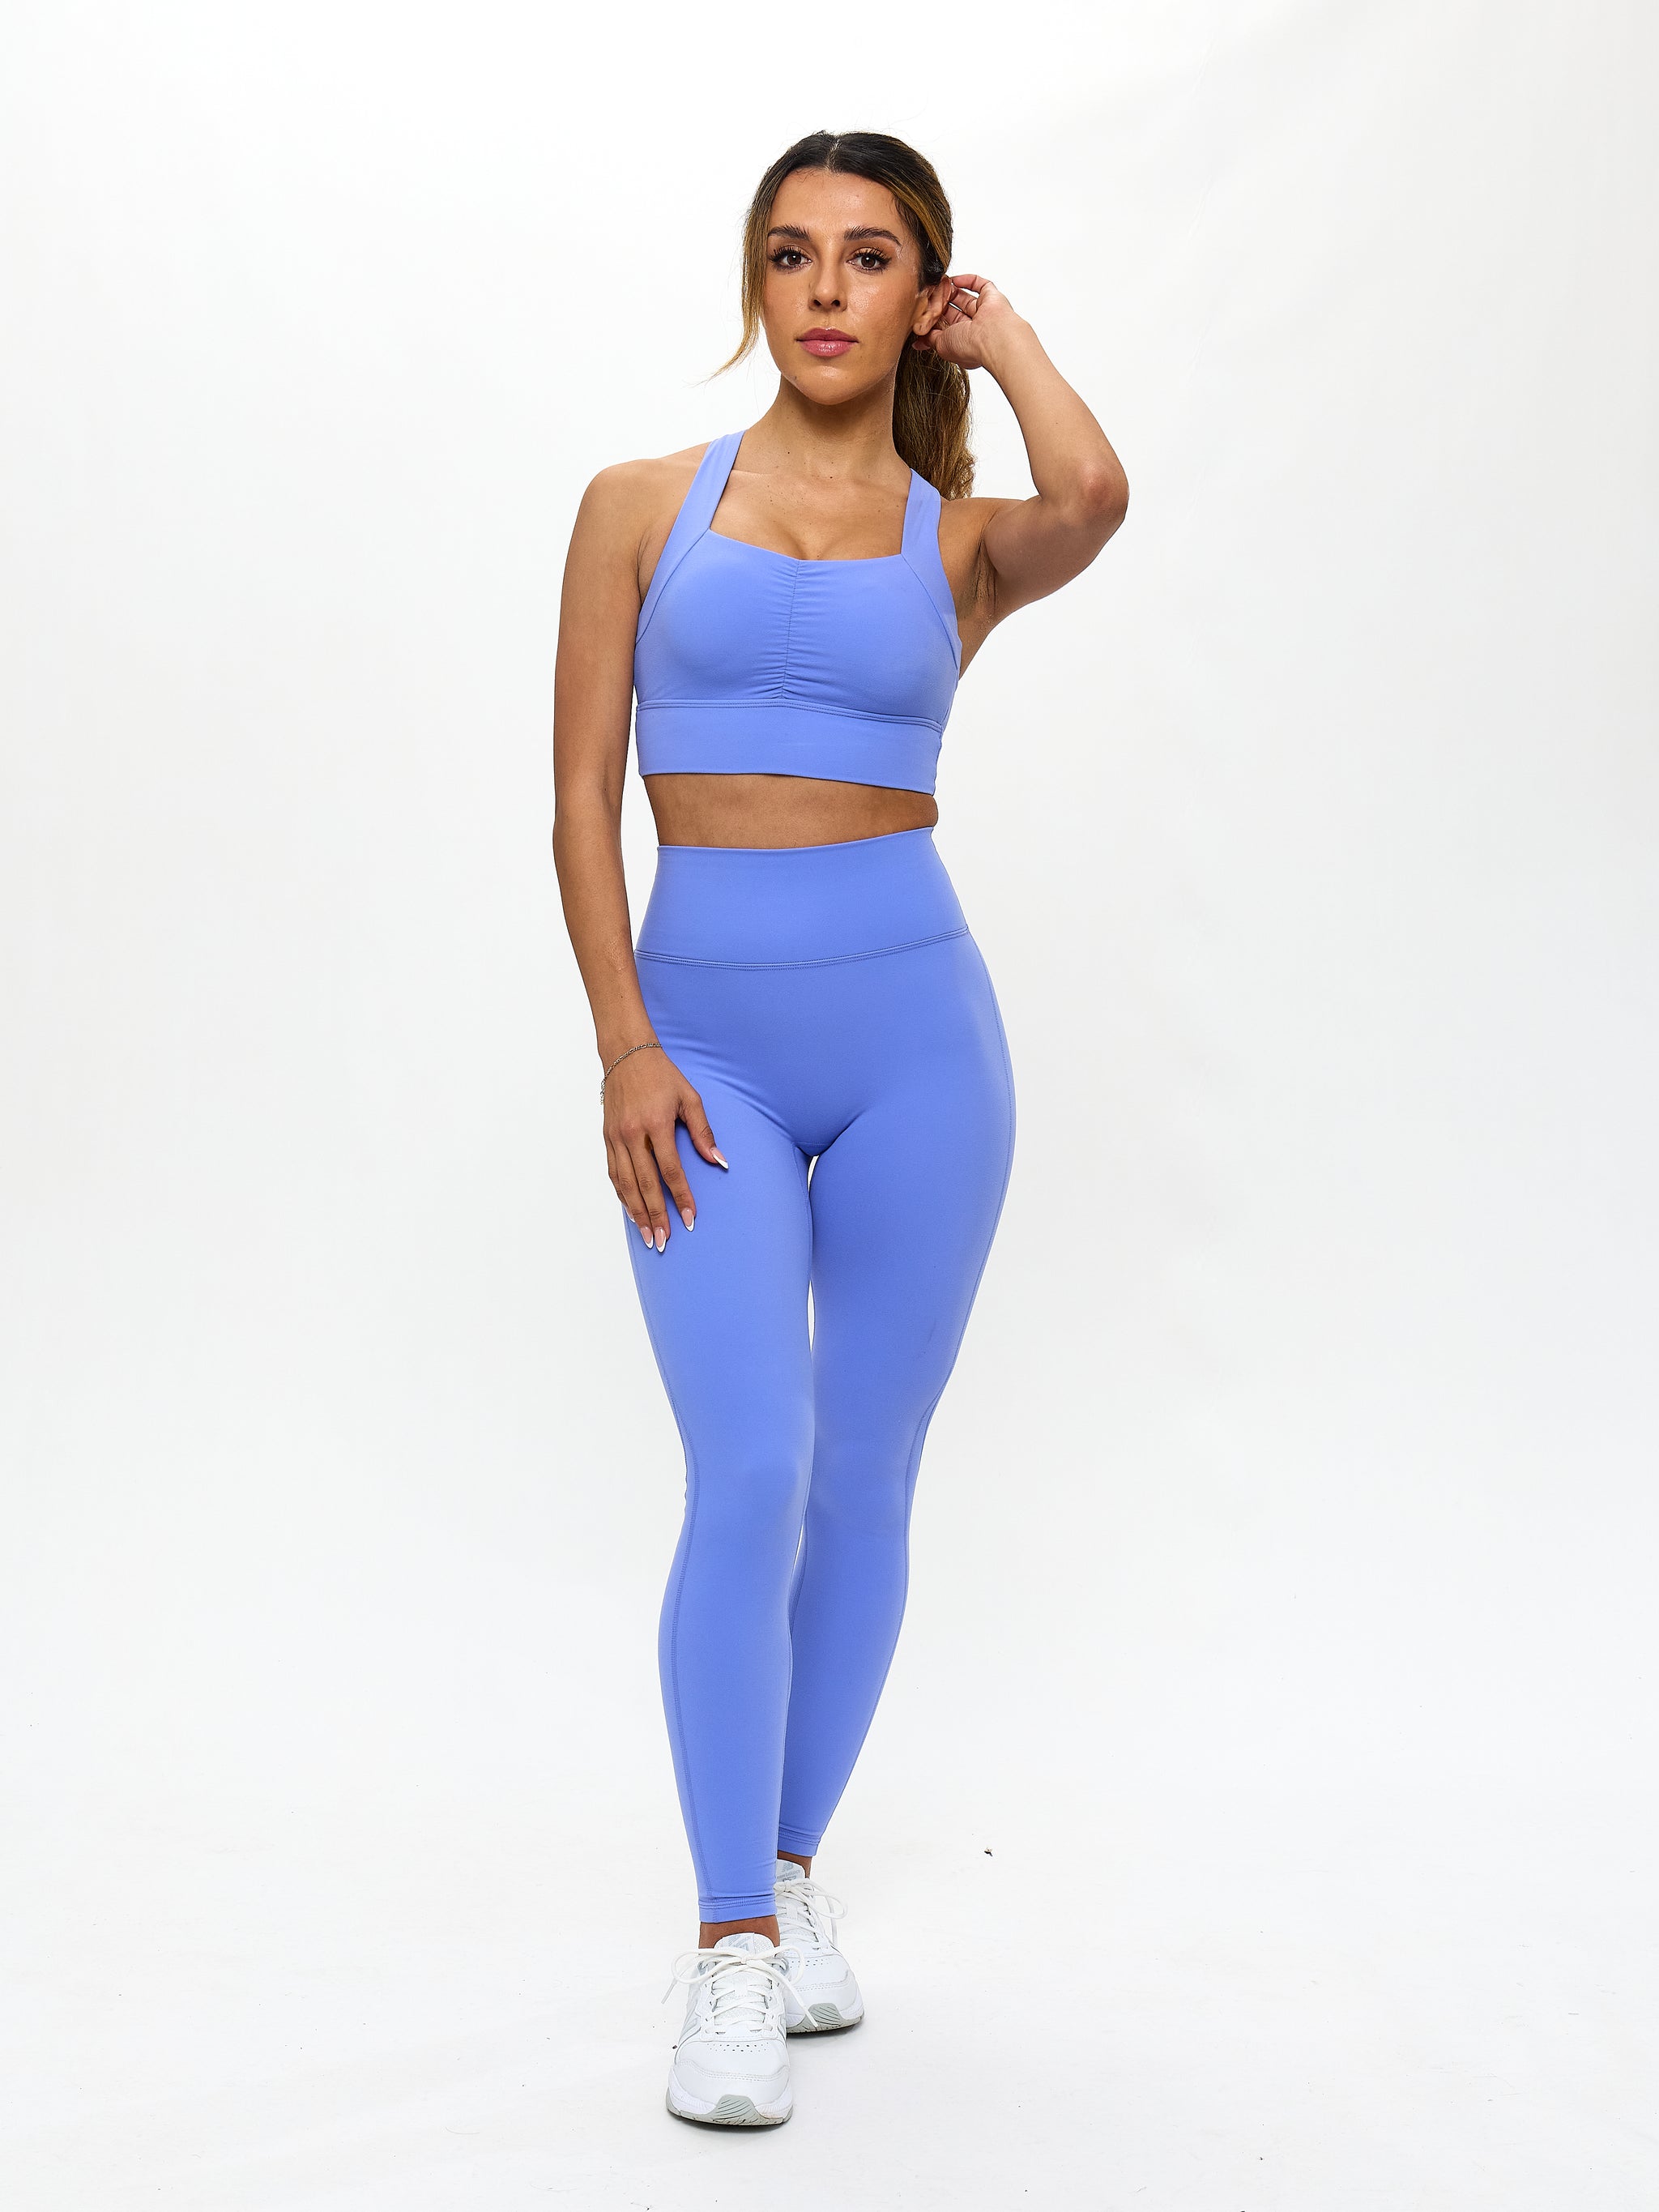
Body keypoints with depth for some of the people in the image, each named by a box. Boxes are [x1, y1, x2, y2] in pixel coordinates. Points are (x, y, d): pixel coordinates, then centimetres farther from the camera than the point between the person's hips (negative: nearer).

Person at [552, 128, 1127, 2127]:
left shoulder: (964, 538, 7)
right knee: (752, 1476, -12)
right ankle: (731, 1949, -1)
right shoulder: (644, 507, 7)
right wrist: (625, 1046, -7)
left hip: (913, 1022, 1)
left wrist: (1003, 339, 2)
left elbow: (1094, 495, -17)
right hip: (706, 1027, -1)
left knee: (865, 1477, 7)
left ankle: (793, 1870, 25)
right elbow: (581, 791, 3)